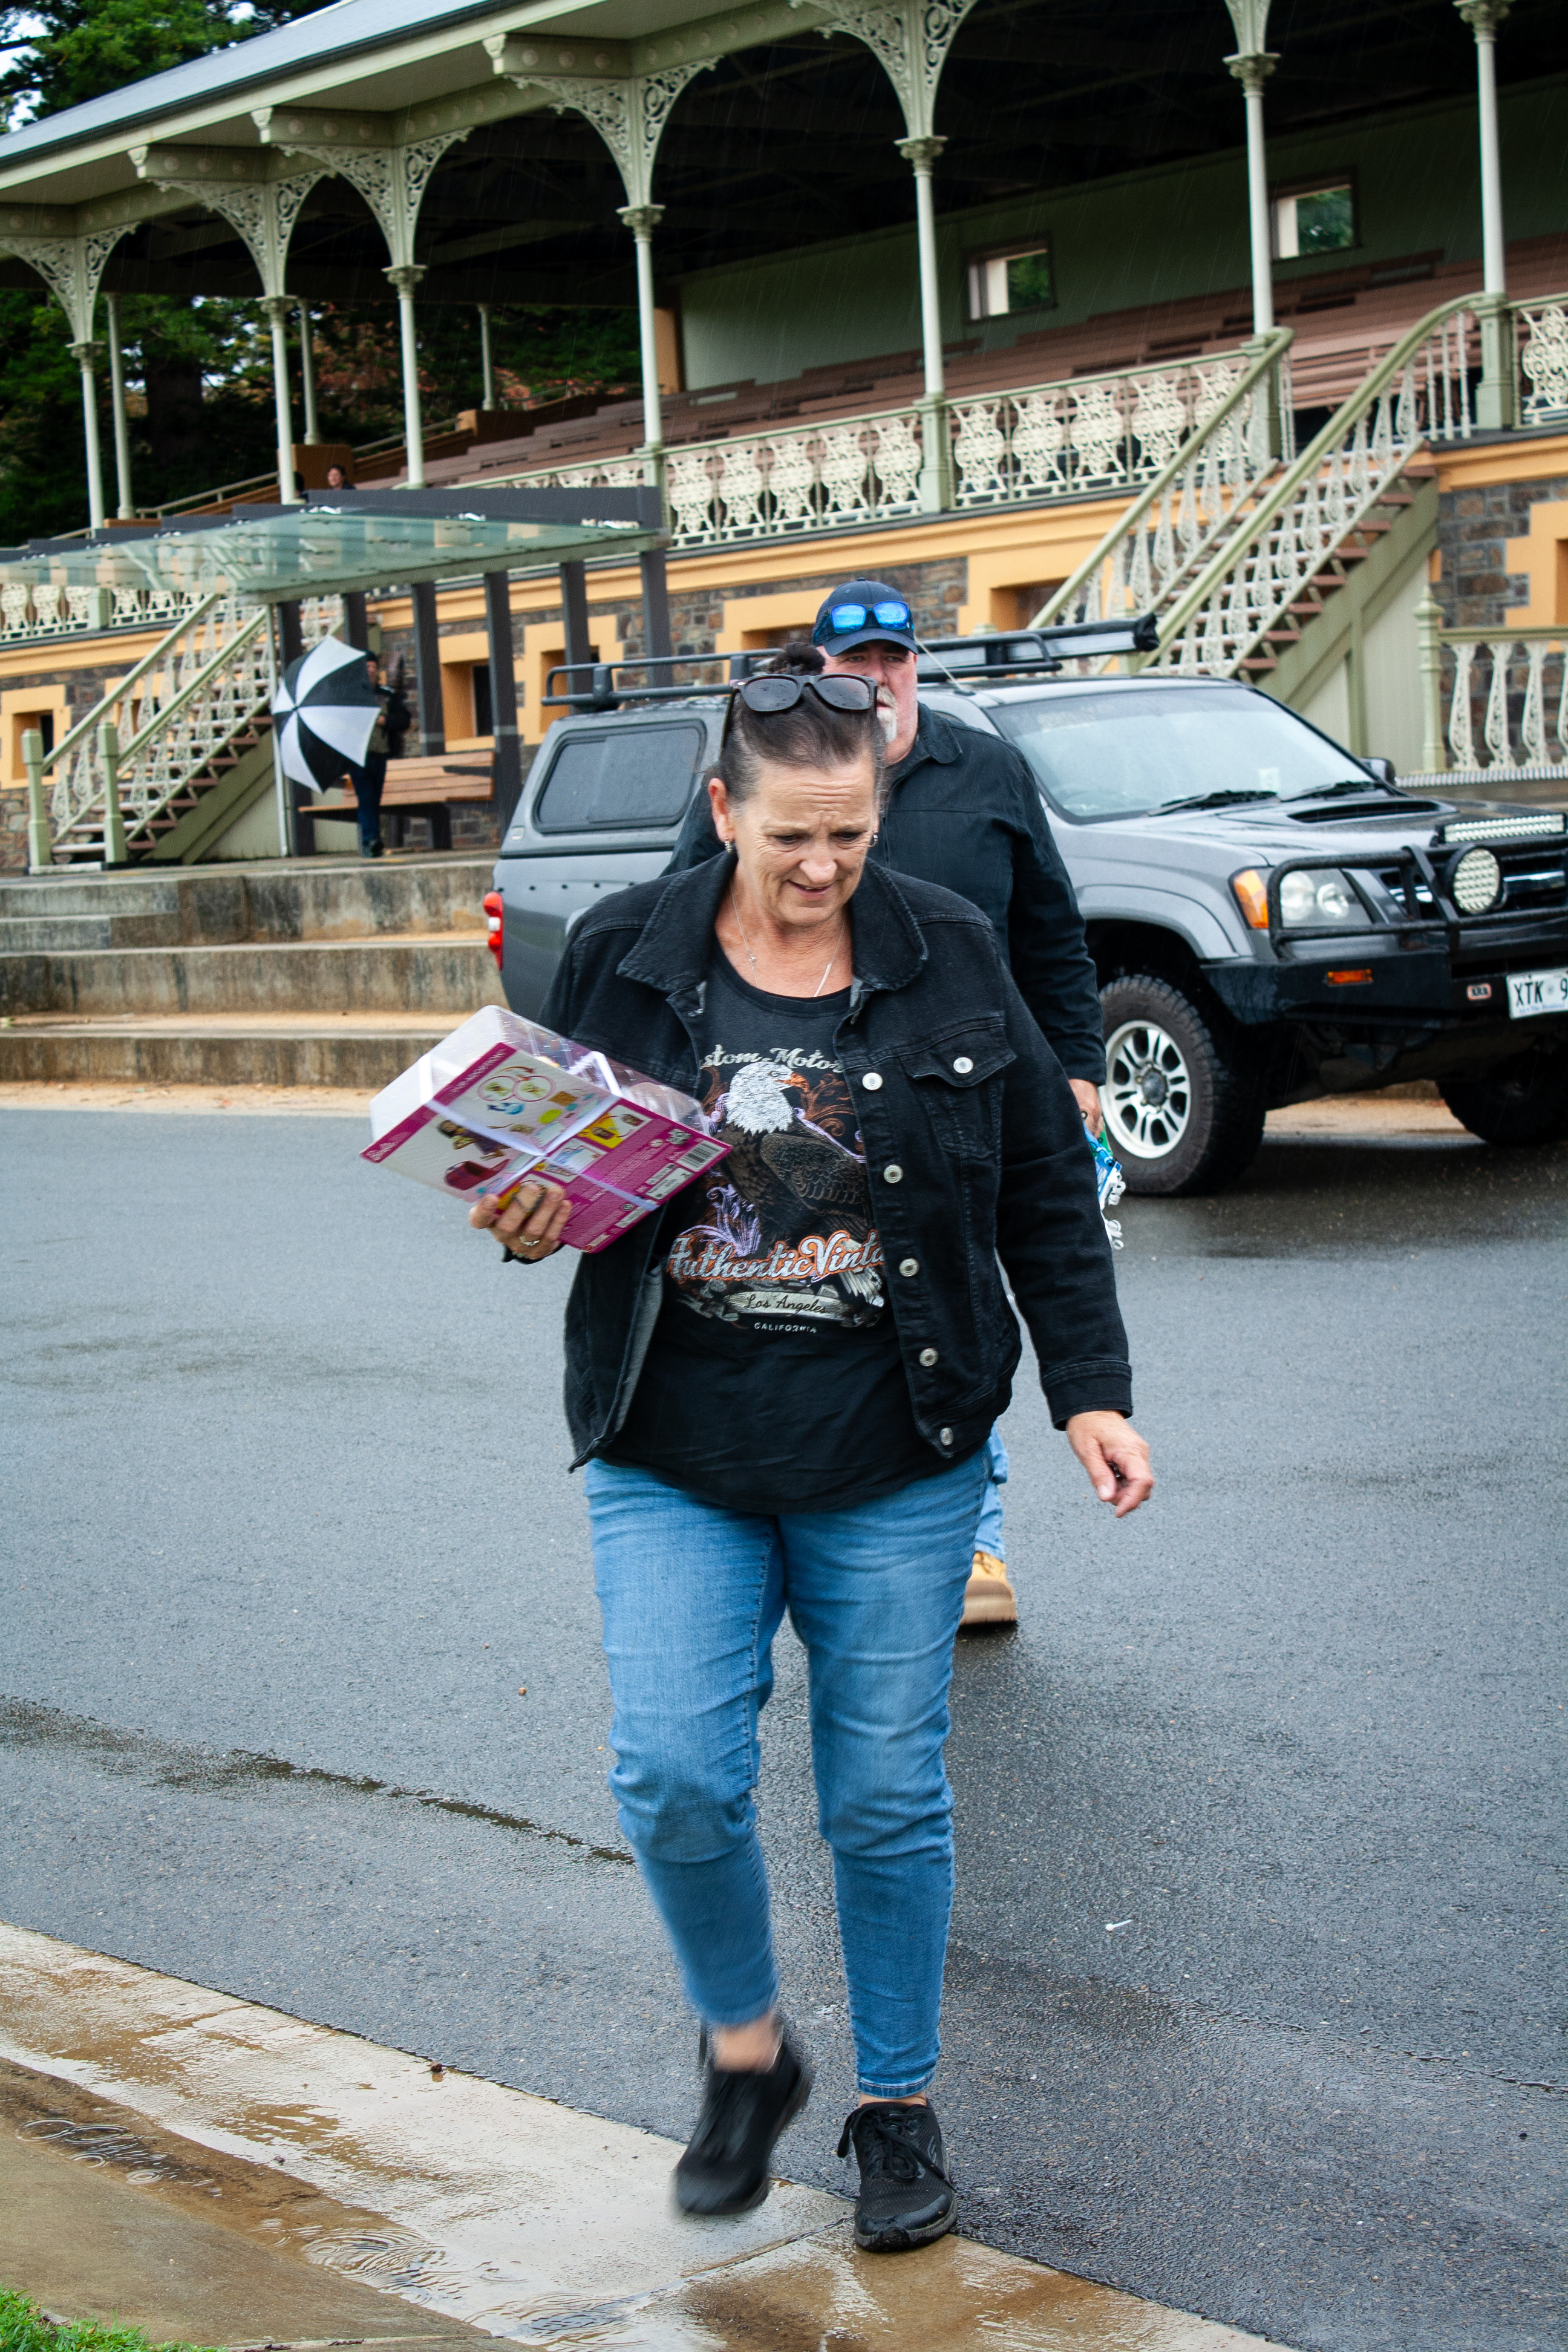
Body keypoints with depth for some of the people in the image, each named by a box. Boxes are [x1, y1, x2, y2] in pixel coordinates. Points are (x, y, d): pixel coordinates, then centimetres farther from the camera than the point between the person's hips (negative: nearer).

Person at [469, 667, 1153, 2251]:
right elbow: (548, 1160, 11)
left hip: (891, 1465, 0)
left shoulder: (951, 962, 1)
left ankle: (897, 2103, 25)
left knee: (886, 1794, 6)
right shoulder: (623, 956, 1)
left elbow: (1048, 1194, 7)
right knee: (672, 1776, -8)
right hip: (673, 1458, 0)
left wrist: (1091, 1389, 0)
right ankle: (744, 2051, 19)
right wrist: (530, 1224, -12)